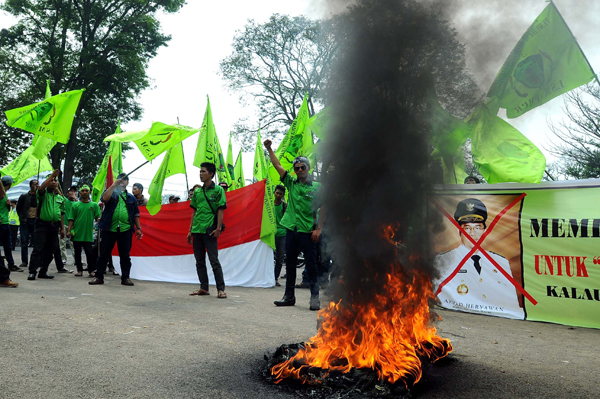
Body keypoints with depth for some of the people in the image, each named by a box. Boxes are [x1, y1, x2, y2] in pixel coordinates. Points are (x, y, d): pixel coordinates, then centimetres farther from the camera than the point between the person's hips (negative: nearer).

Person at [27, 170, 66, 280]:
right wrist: (52, 175, -20)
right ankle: (32, 272, -7)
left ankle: (43, 271, 15)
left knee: (50, 250, 7)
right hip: (42, 225, -5)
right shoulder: (43, 194, 3)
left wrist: (62, 228, 13)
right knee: (38, 249, -9)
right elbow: (41, 188, -23)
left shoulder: (60, 198, 16)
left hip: (54, 226, 5)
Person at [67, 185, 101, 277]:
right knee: (77, 253, 7)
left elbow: (98, 218, 3)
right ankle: (79, 270, 18)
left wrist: (99, 219, -20)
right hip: (77, 234, 2)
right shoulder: (75, 205, 8)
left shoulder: (94, 205, 7)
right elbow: (71, 219, 6)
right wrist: (69, 230, -2)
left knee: (89, 253, -5)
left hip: (88, 234, -1)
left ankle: (91, 270, 7)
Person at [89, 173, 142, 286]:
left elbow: (136, 214, 17)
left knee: (125, 255, 5)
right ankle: (99, 277, 13)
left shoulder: (131, 197, 18)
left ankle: (125, 277, 12)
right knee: (104, 254, 3)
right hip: (109, 229, -1)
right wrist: (114, 185, -11)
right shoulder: (111, 193, 11)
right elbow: (105, 198, -13)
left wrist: (138, 228, 9)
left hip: (125, 230, 2)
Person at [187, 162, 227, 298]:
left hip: (209, 230, -6)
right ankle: (204, 288, 17)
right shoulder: (197, 192, 14)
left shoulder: (218, 190, -1)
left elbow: (220, 210, -5)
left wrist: (218, 228, -13)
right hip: (196, 230, 6)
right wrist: (190, 230, 12)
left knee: (214, 260, -7)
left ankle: (221, 289, -3)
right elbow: (194, 212, 16)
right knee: (199, 261, 9)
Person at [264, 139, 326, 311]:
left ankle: (315, 298, 4)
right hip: (291, 229, 4)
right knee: (290, 265, 11)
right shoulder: (291, 183, 11)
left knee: (311, 265, -2)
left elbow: (324, 208, -1)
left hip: (308, 231, -4)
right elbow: (278, 166, 10)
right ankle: (289, 296, 21)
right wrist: (269, 149, 6)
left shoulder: (317, 186, 1)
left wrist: (318, 229, -8)